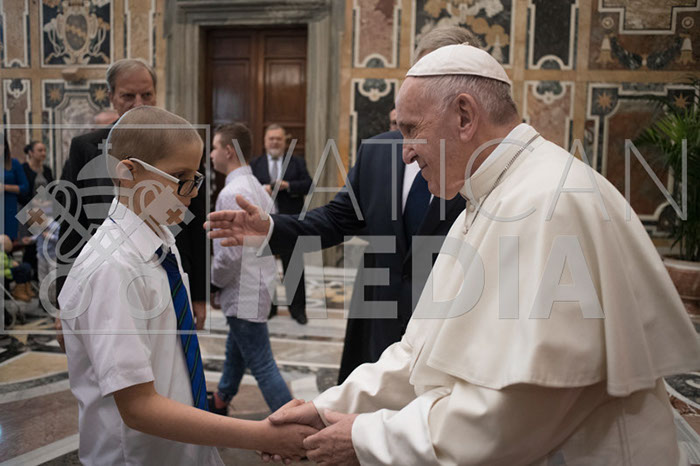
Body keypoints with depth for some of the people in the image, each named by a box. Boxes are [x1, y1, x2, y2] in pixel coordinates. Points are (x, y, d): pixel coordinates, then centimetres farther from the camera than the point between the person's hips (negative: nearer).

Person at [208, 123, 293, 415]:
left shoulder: (232, 193, -20)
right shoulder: (256, 187, 10)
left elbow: (230, 252, -24)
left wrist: (214, 279, -5)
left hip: (244, 292, -10)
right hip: (256, 284, 10)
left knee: (261, 365, -4)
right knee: (236, 352, 27)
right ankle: (220, 401, 47)